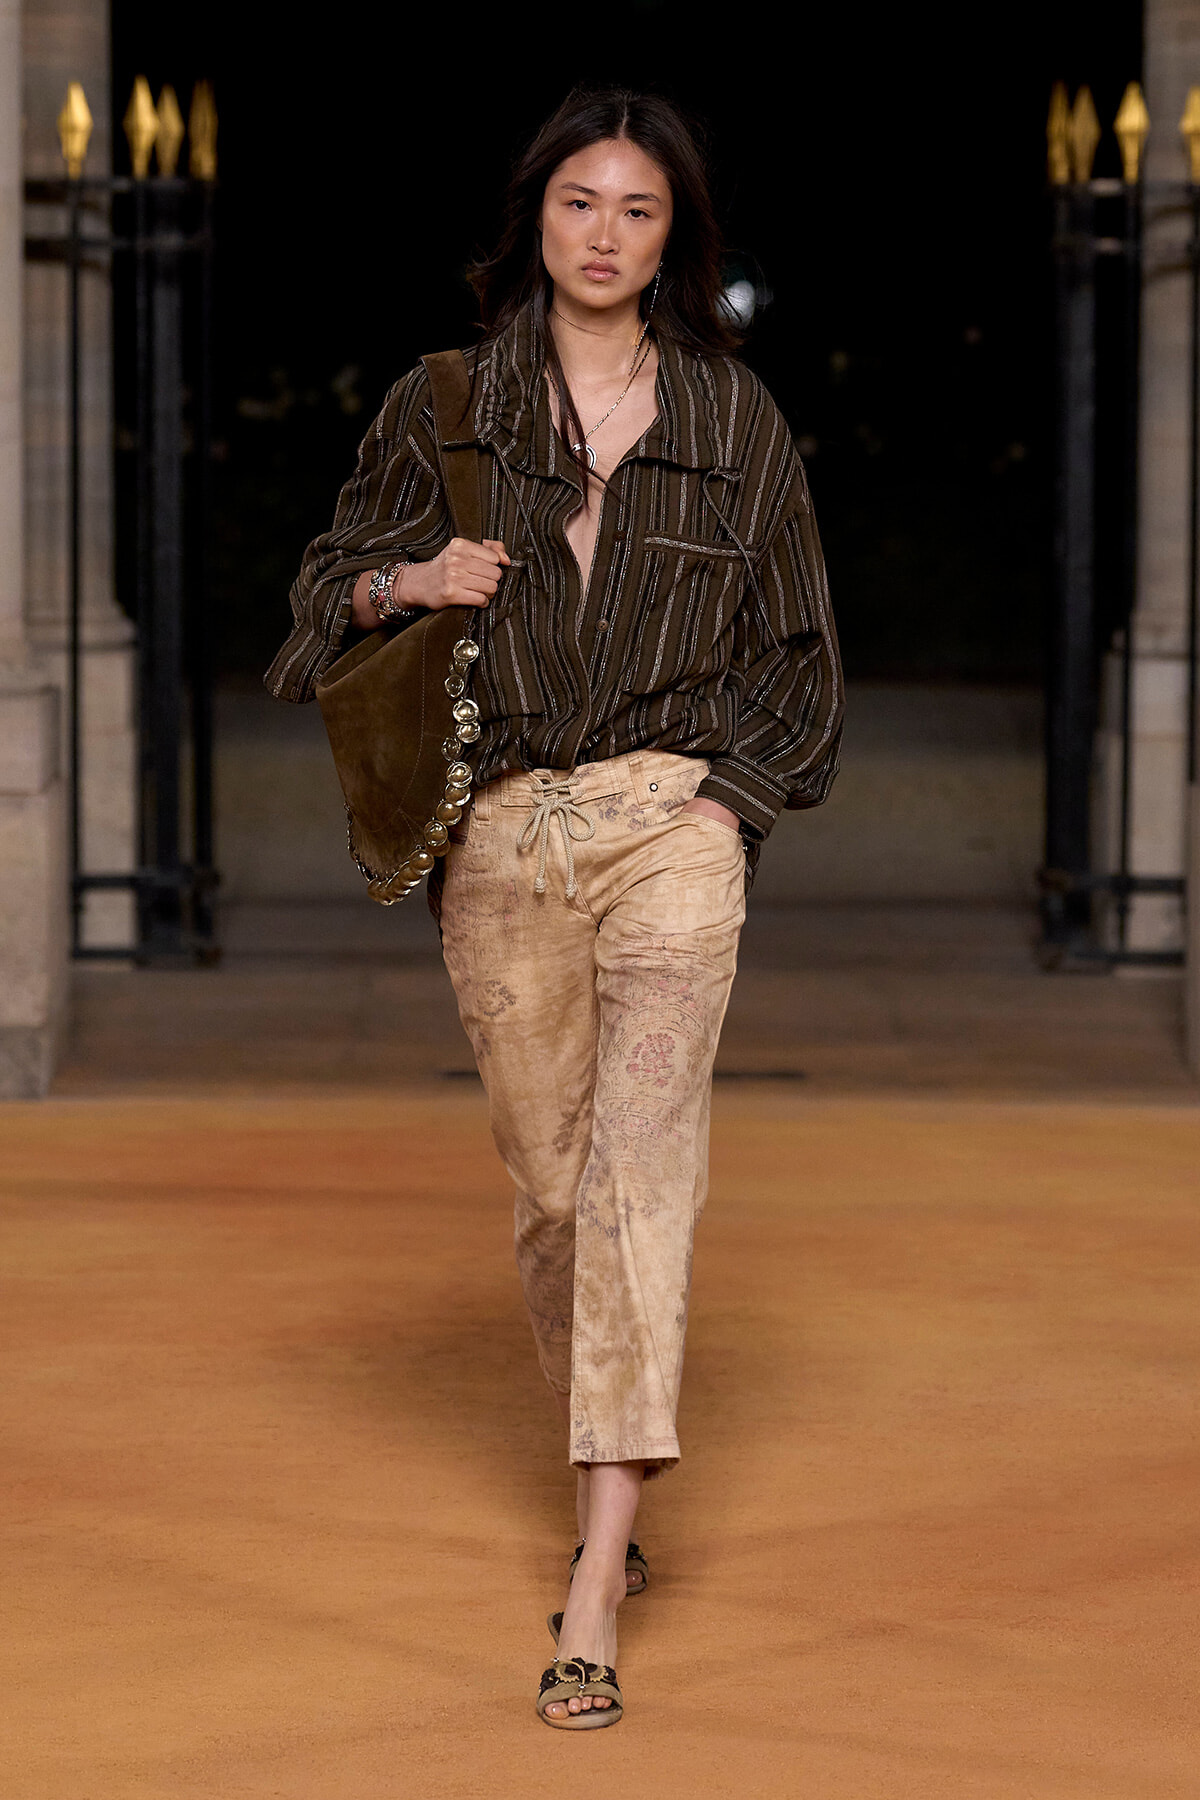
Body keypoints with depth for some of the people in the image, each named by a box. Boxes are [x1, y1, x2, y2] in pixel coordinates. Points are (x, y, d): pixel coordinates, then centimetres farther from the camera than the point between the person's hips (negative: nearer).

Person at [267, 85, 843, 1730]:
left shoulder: (732, 416, 8)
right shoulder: (440, 405, 9)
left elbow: (796, 639, 13)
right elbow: (336, 575, 14)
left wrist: (734, 794, -1)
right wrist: (407, 580, -8)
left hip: (673, 820, -2)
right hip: (498, 835, 2)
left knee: (639, 1158, -16)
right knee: (550, 1176, 6)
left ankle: (597, 1583, -20)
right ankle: (612, 1491, 26)